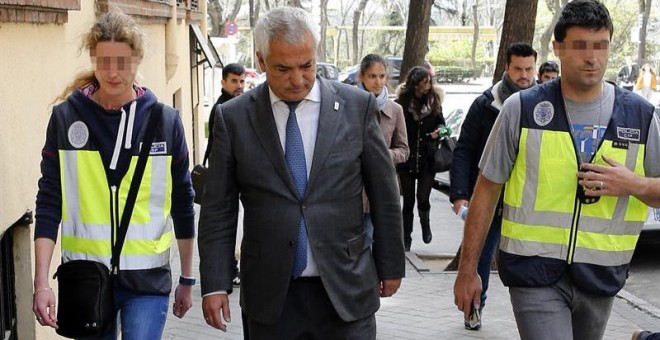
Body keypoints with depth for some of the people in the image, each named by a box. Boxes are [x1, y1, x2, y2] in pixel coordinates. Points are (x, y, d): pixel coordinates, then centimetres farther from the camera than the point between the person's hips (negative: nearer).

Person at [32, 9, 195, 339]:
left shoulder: (166, 121, -1)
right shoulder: (66, 117, -1)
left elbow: (182, 204, 6)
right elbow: (49, 203, -1)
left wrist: (187, 279, 10)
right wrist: (41, 282, -8)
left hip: (148, 278, -1)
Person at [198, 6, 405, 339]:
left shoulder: (358, 106, -1)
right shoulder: (234, 118, 0)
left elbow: (384, 196, 6)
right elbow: (219, 210, 2)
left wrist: (391, 266, 10)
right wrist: (215, 284, -1)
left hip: (346, 288, 0)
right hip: (270, 295, 0)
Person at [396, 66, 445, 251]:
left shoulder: (434, 100, 0)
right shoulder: (402, 102, -8)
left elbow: (440, 122, 13)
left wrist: (439, 131, -9)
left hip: (427, 160, 1)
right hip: (407, 159, -1)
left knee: (423, 199, -3)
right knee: (408, 201, 7)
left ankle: (425, 223, 30)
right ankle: (406, 240, 21)